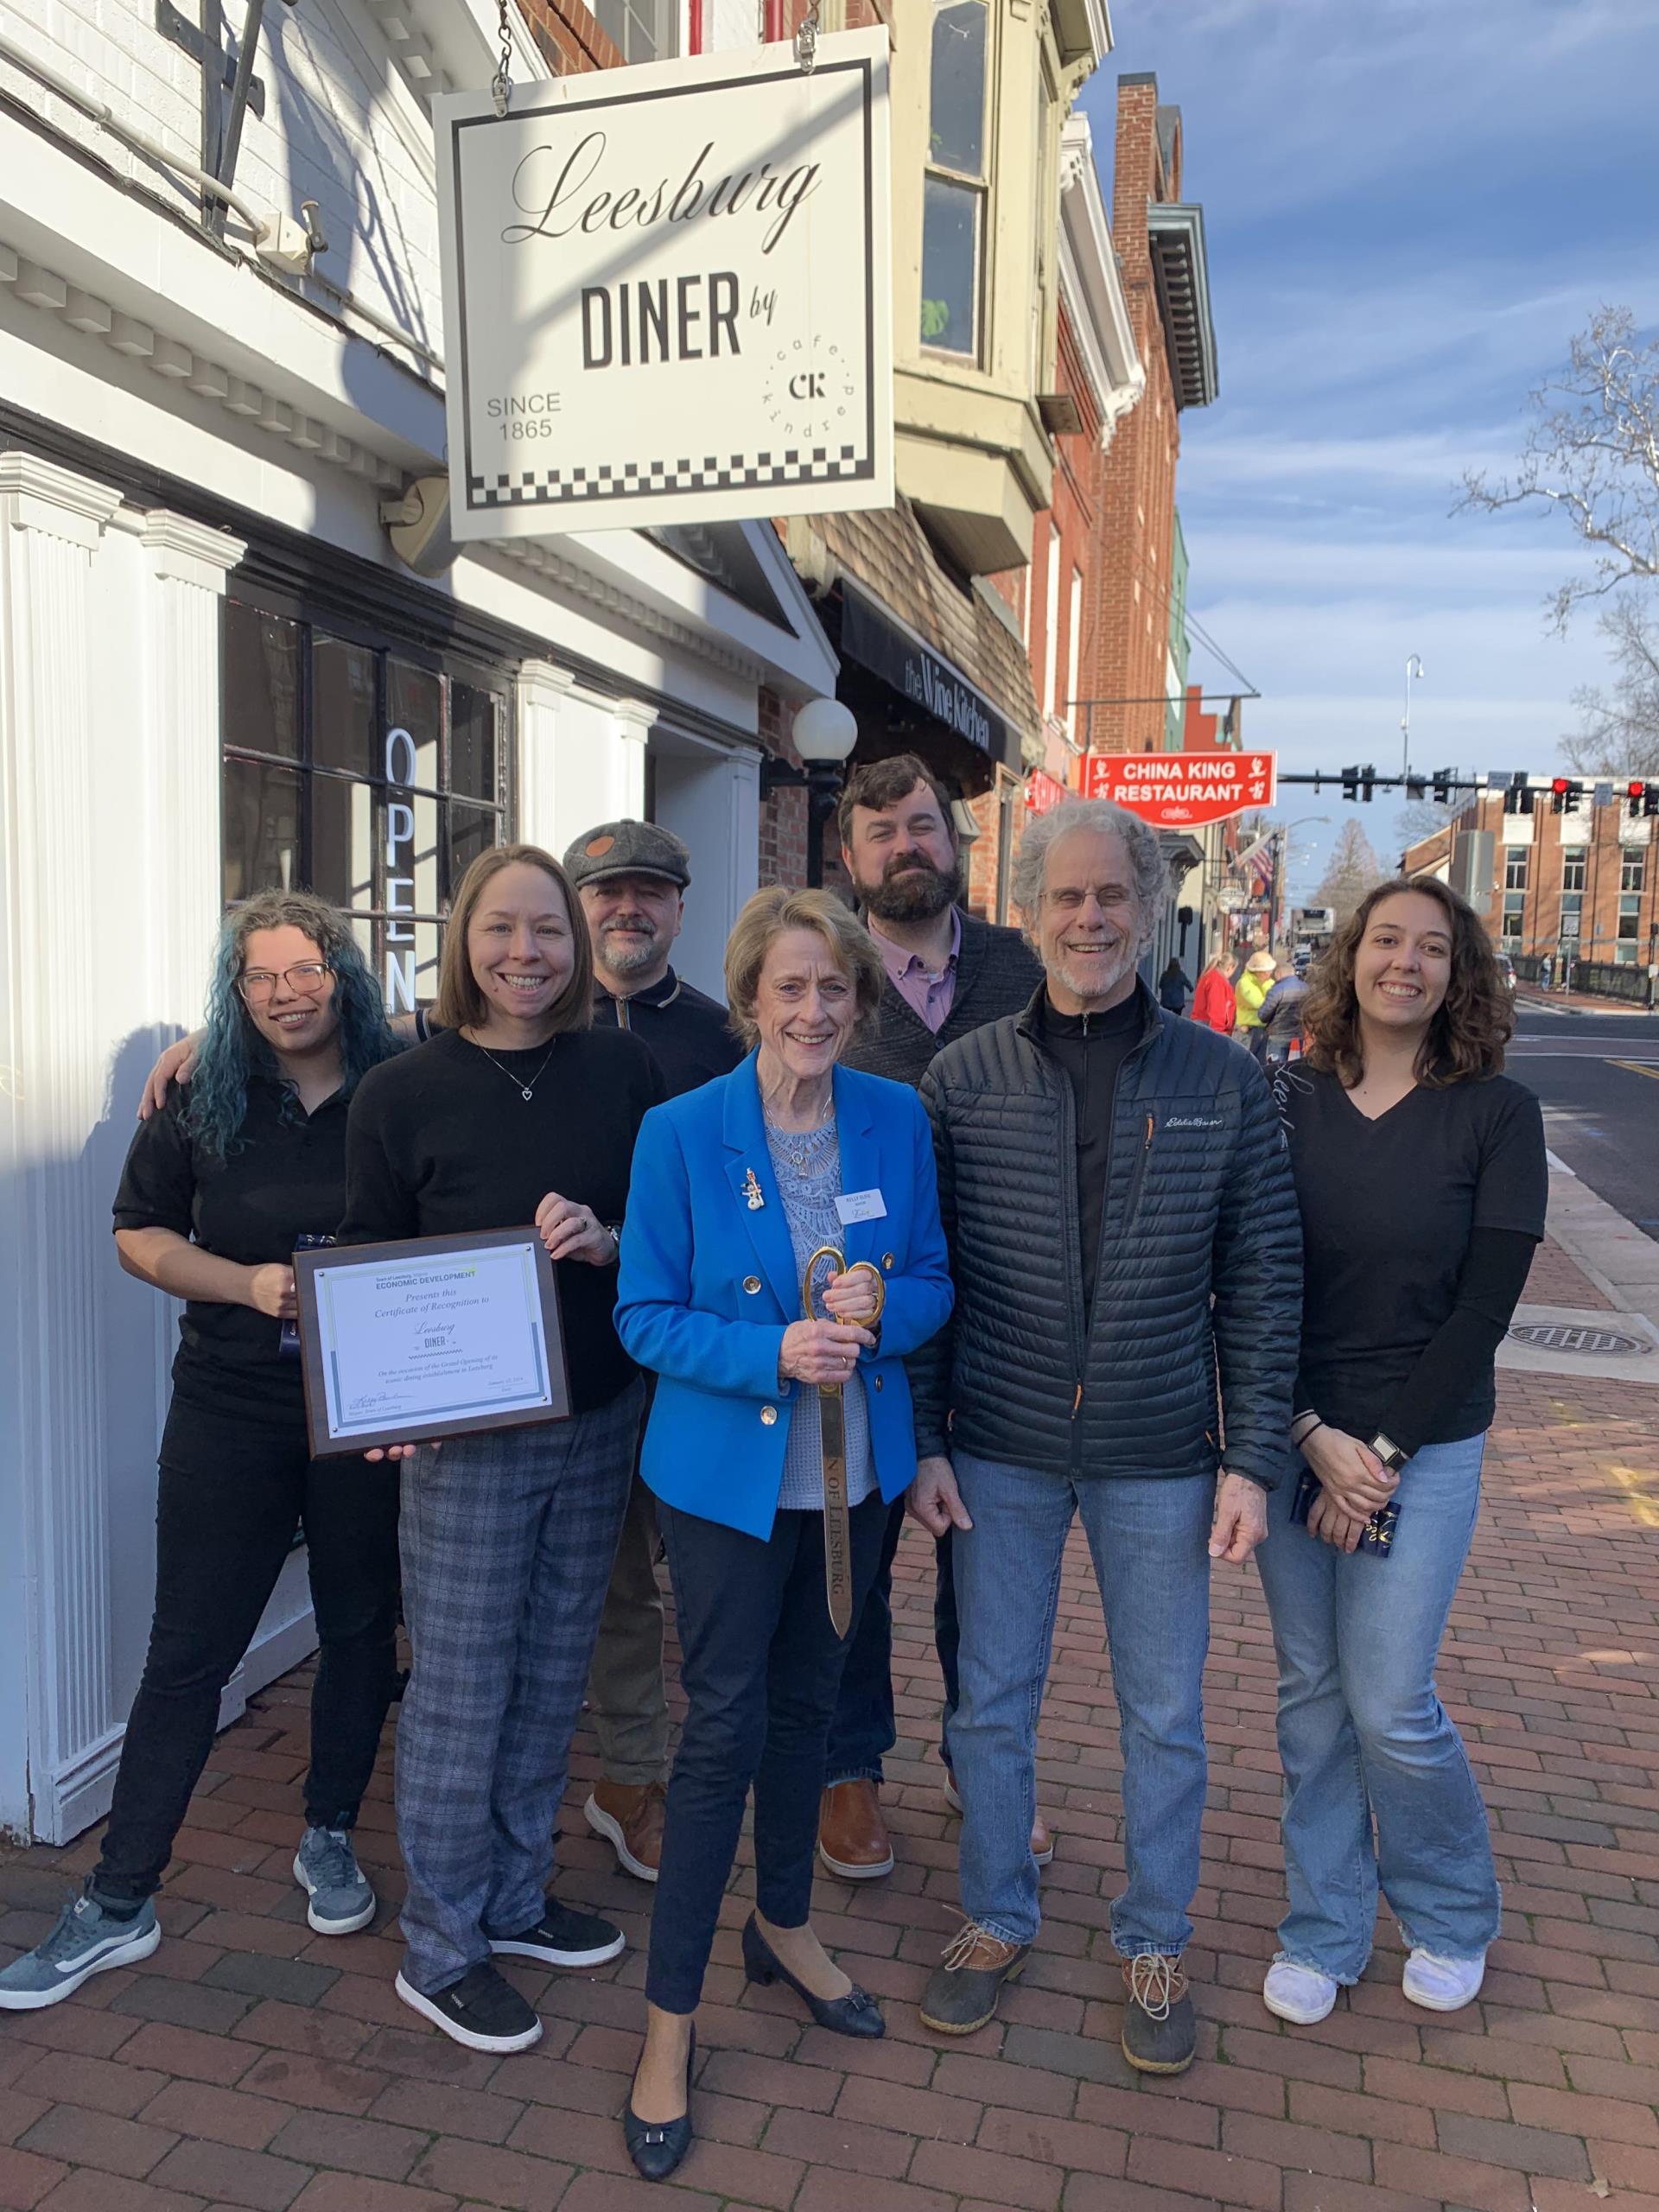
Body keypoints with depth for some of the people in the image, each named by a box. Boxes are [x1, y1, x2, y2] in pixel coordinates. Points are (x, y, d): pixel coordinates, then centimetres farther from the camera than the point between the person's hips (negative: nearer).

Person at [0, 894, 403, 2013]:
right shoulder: (199, 1102, -2)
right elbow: (140, 1233, 5)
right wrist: (247, 1283, -11)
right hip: (230, 1411, 0)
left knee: (362, 1628, 14)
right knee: (188, 1650, 7)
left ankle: (331, 1839, 37)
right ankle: (119, 1904, 21)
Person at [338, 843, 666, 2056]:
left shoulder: (628, 1071, -2)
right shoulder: (401, 1095, -8)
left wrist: (608, 1241, -18)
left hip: (600, 1423, 3)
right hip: (467, 1438, -3)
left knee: (553, 1676, 17)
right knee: (460, 1693, 8)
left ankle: (514, 1899, 38)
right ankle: (440, 1949, 28)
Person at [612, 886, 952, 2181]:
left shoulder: (898, 1120, -4)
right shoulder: (682, 1133, -13)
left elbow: (936, 1283, 4)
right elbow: (645, 1316, -10)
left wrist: (884, 1310, -19)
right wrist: (772, 1356, -25)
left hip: (858, 1472, 4)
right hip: (729, 1475, -3)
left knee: (808, 1702, 21)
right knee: (725, 1727, 2)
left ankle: (786, 1926, 45)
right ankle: (671, 2016, 22)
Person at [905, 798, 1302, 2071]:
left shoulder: (1225, 1082, -4)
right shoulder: (963, 1078, -4)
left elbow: (1262, 1285, -1)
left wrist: (1251, 1461, -5)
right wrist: (922, 1442, -3)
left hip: (1160, 1459, 0)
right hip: (1000, 1452, 1)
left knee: (1166, 1715, 14)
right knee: (992, 1700, 15)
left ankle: (1156, 1941, 38)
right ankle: (998, 1919, 39)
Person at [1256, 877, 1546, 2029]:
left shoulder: (1498, 1113, -5)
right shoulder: (1288, 1101, -1)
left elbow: (1488, 1300, -8)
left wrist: (1383, 1452, -10)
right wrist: (1312, 1437, -10)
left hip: (1427, 1447, -2)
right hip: (1292, 1437, 2)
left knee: (1390, 1706, 1)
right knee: (1311, 1697, 12)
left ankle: (1453, 1917, 31)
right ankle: (1325, 1930, 32)